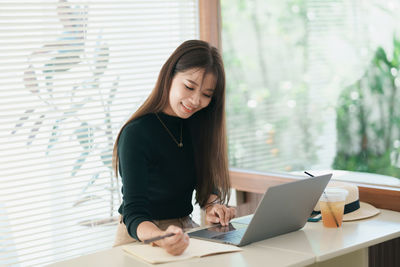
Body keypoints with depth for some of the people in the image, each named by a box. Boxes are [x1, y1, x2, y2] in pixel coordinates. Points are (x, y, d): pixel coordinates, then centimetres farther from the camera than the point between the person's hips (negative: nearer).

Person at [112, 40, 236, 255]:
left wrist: (212, 206, -9)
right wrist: (161, 238, -41)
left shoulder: (196, 125, 4)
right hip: (141, 238, -5)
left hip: (185, 229, 5)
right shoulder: (135, 135, -16)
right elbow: (134, 215, -22)